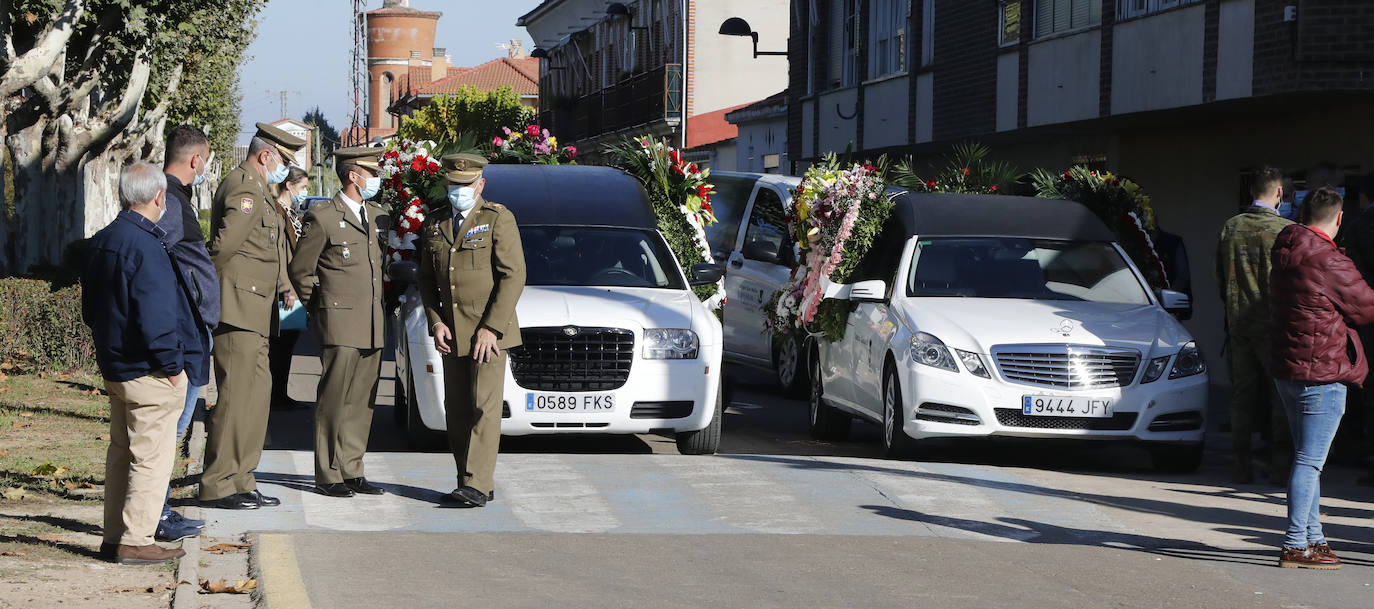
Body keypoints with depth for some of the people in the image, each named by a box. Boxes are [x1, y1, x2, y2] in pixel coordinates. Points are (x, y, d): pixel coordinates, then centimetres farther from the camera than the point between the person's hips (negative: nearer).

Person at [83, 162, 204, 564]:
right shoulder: (145, 248, -22)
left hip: (114, 367, 9)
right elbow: (155, 319, -25)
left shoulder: (101, 242, 8)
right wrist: (173, 365, -14)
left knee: (121, 452, 17)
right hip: (149, 375, -9)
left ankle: (114, 537, 23)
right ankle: (135, 541, 2)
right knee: (152, 456, -1)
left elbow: (90, 308, 18)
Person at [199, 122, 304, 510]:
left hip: (254, 314, 11)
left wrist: (284, 286, 11)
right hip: (237, 310, -11)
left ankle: (241, 482, 18)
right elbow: (224, 246, -19)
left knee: (257, 393, 12)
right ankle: (217, 487, -4)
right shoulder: (243, 188, -13)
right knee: (235, 395, -8)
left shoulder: (258, 190, 21)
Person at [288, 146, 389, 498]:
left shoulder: (377, 216, 16)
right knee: (335, 400, -5)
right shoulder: (323, 219, -6)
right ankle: (328, 475, 1)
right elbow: (300, 271, 0)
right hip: (340, 324, -7)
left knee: (362, 402, 7)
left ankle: (352, 471, 13)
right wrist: (323, 307, 5)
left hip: (373, 325, 7)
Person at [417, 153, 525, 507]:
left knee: (484, 407, -10)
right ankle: (475, 484, 11)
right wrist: (436, 322, 0)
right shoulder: (434, 225, 12)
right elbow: (427, 279, 15)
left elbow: (513, 276, -10)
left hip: (488, 331, -6)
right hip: (452, 334, 6)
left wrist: (491, 328, -15)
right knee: (457, 411, 5)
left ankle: (476, 485, -13)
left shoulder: (498, 219, -5)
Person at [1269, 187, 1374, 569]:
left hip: (1288, 370, 9)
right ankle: (1295, 545, -7)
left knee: (1308, 458, 17)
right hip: (1321, 373, -9)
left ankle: (1313, 538, 24)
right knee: (1310, 461, -7)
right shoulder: (1330, 262, -17)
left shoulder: (1287, 255, 9)